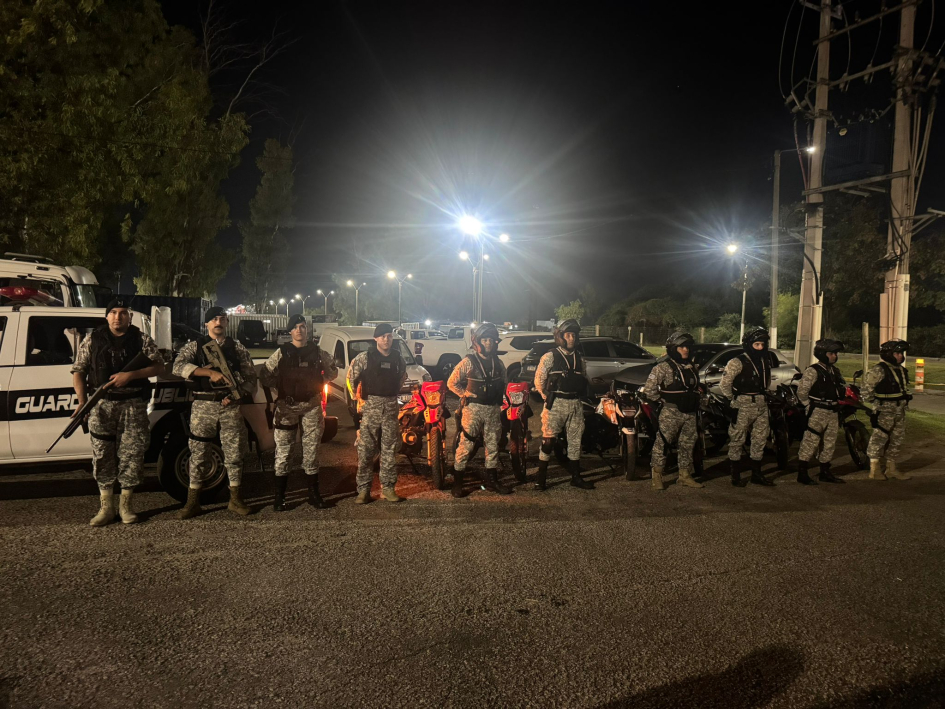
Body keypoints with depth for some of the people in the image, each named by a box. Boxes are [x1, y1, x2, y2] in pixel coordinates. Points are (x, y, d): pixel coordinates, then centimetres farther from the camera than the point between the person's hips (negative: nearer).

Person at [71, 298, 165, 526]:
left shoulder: (142, 340, 6)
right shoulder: (92, 341, 8)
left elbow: (159, 367, 0)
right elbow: (78, 372, 8)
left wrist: (130, 375, -14)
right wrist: (83, 402, -5)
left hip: (134, 405, -1)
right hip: (102, 405, 1)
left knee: (131, 453, 0)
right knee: (102, 454, 1)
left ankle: (126, 504, 13)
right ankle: (106, 506, 10)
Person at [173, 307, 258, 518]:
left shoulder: (238, 349, 10)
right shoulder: (194, 347, 5)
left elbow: (251, 378, 8)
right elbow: (178, 367, -14)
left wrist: (237, 395, -11)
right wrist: (210, 372, -24)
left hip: (231, 406, 1)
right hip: (203, 406, -1)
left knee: (234, 452, 4)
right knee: (198, 453, 2)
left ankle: (235, 499, 16)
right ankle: (193, 502, 11)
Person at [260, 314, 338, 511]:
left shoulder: (318, 353, 6)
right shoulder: (281, 352, 1)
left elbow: (333, 371, 20)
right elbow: (264, 374, 5)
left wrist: (319, 382, 8)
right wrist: (278, 386, -3)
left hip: (312, 405, 2)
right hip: (287, 406, -2)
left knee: (311, 450, 7)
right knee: (284, 451, -2)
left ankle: (314, 494, 16)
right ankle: (279, 497, 6)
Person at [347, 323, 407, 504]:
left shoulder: (398, 358, 7)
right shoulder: (364, 358, -4)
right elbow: (351, 377, 2)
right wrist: (356, 398, 1)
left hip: (391, 407, 3)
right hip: (370, 406, -3)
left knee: (390, 449, 7)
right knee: (365, 450, -3)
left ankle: (388, 488, 15)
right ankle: (363, 489, 4)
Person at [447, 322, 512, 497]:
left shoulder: (498, 363, 10)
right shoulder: (468, 362, -6)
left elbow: (503, 382, 26)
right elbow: (451, 382, -2)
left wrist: (500, 397, 12)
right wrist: (465, 394, -8)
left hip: (493, 409, 5)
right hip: (473, 408, -5)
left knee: (493, 445, 11)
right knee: (466, 445, -6)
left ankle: (491, 479, 23)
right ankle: (457, 481, 2)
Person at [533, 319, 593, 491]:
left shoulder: (579, 358, 15)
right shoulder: (550, 357, -1)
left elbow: (584, 379, 23)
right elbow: (539, 380, -2)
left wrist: (581, 393, 8)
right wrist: (548, 397, -4)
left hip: (575, 404, 5)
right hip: (555, 404, -5)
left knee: (575, 441, 10)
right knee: (548, 441, -6)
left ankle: (576, 477, 21)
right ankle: (541, 478, 2)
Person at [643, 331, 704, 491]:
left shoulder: (691, 366, 13)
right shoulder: (664, 366, -11)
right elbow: (649, 389, -15)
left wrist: (695, 403, 15)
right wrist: (664, 400, -9)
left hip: (690, 413, 7)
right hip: (671, 412, -7)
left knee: (688, 445, 13)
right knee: (662, 443, -6)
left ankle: (685, 475, 25)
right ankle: (657, 476, 1)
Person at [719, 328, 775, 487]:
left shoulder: (766, 362, 12)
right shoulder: (738, 362, -11)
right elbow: (724, 384, -13)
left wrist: (762, 395, 14)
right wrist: (733, 399, -4)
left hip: (761, 405, 7)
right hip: (743, 406, -7)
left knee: (760, 440, 12)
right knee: (737, 441, -1)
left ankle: (757, 475, 23)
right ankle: (735, 476, 6)